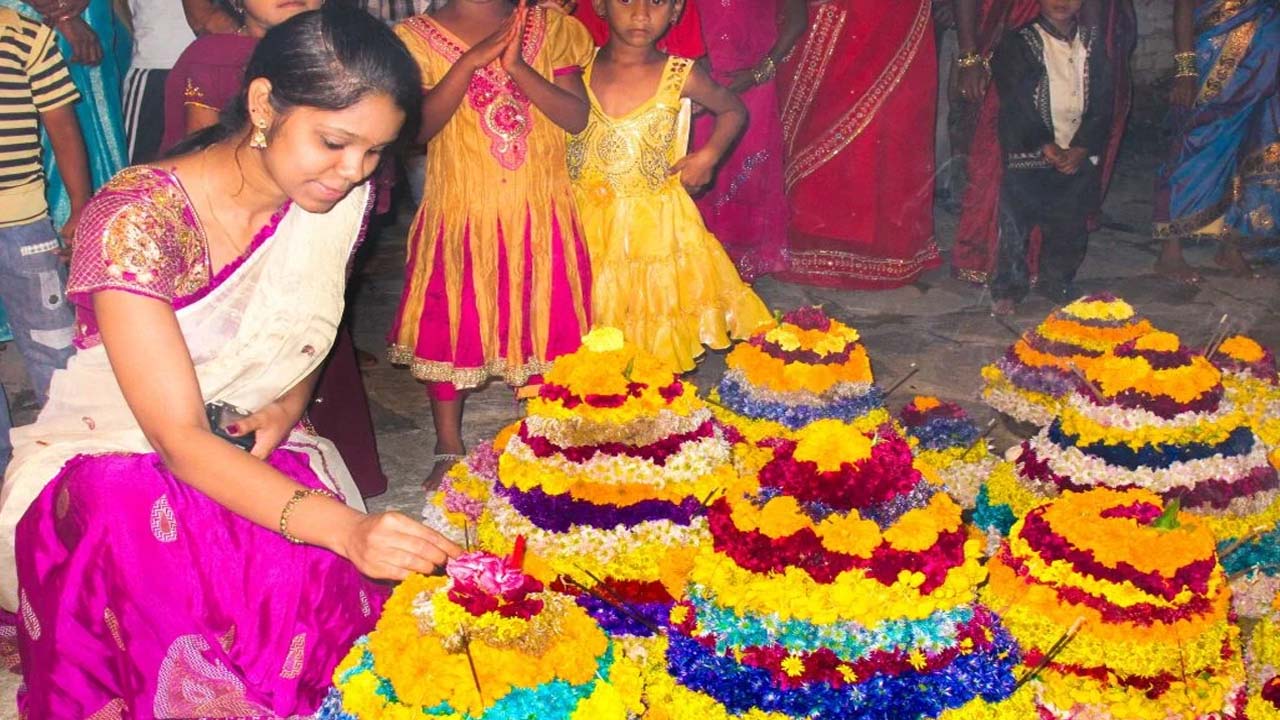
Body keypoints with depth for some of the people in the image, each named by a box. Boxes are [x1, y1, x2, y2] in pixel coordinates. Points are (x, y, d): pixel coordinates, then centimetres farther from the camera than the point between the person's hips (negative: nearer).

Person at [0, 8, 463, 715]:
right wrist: (342, 527, -43)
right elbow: (180, 439, -29)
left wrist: (289, 404, -8)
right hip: (112, 459, -4)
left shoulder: (336, 198, -5)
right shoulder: (136, 220, -24)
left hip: (255, 450, 4)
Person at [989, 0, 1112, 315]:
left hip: (1078, 156, 4)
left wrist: (1081, 149, -9)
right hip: (1031, 154, -3)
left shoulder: (1093, 44, 11)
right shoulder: (1018, 44, -1)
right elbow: (1016, 103, -9)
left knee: (1072, 223, 4)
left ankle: (1058, 283, 22)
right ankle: (1008, 288, 6)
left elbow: (1103, 104, 5)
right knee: (1016, 220, -7)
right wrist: (1046, 147, -15)